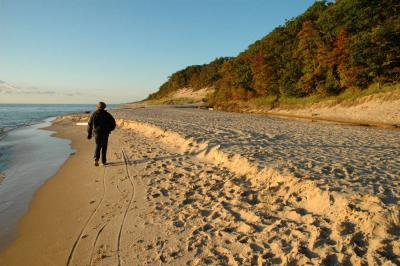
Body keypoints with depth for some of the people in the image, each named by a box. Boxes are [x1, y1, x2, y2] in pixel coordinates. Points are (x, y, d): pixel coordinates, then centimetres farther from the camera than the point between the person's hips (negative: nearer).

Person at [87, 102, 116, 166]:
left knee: (98, 146, 16)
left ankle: (96, 159, 0)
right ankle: (103, 161, 12)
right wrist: (110, 129, 15)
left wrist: (89, 134, 9)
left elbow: (90, 124, 3)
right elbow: (113, 122, -3)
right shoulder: (107, 114, -2)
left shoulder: (94, 114, 3)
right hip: (105, 133, -1)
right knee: (104, 147, 9)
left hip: (97, 132, 2)